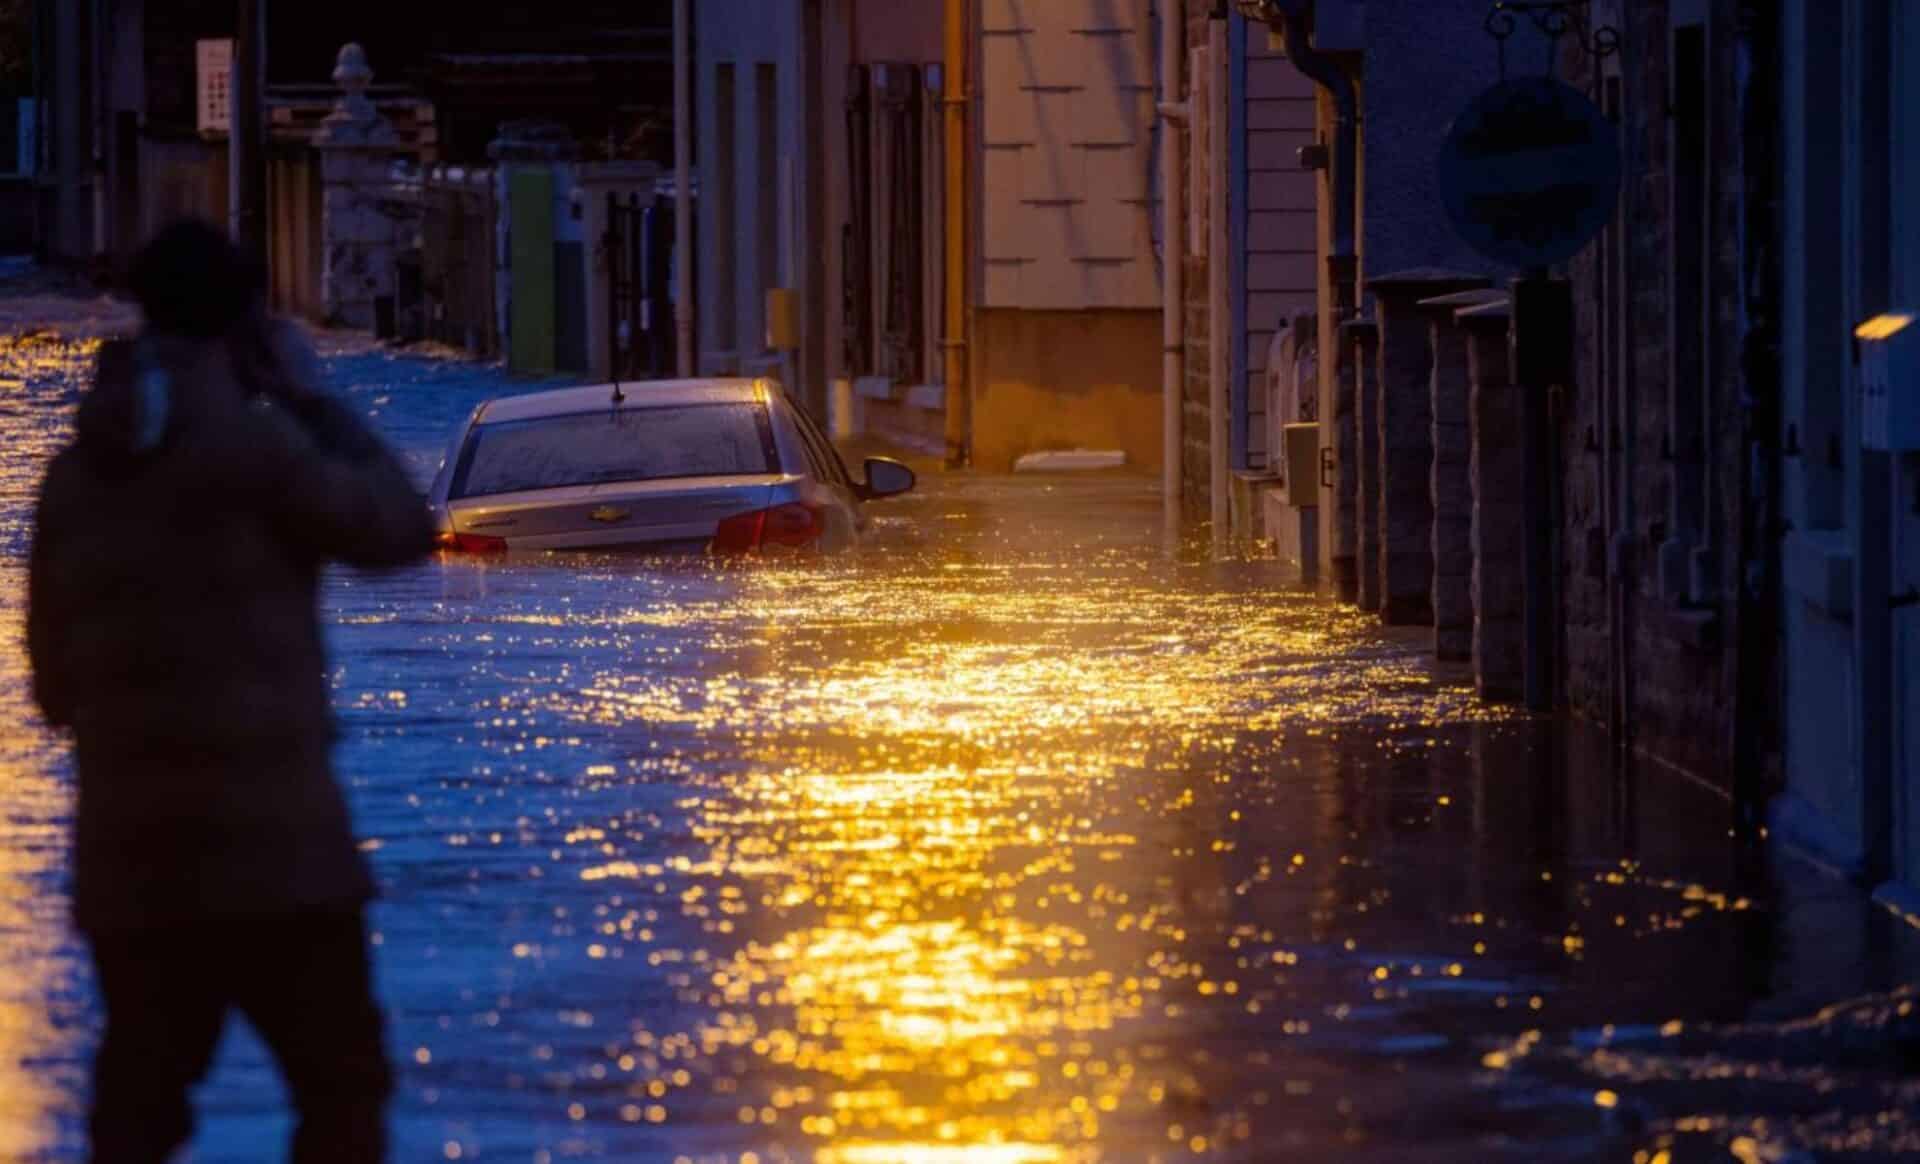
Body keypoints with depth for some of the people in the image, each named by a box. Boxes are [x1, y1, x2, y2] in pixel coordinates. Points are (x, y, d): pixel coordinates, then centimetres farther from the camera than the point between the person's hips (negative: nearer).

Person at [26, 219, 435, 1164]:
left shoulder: (78, 468, 9)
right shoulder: (246, 437, -10)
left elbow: (54, 674, 15)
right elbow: (398, 530, 1)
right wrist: (312, 399, 9)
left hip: (127, 842, 6)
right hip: (266, 835, -6)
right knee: (340, 1086, 3)